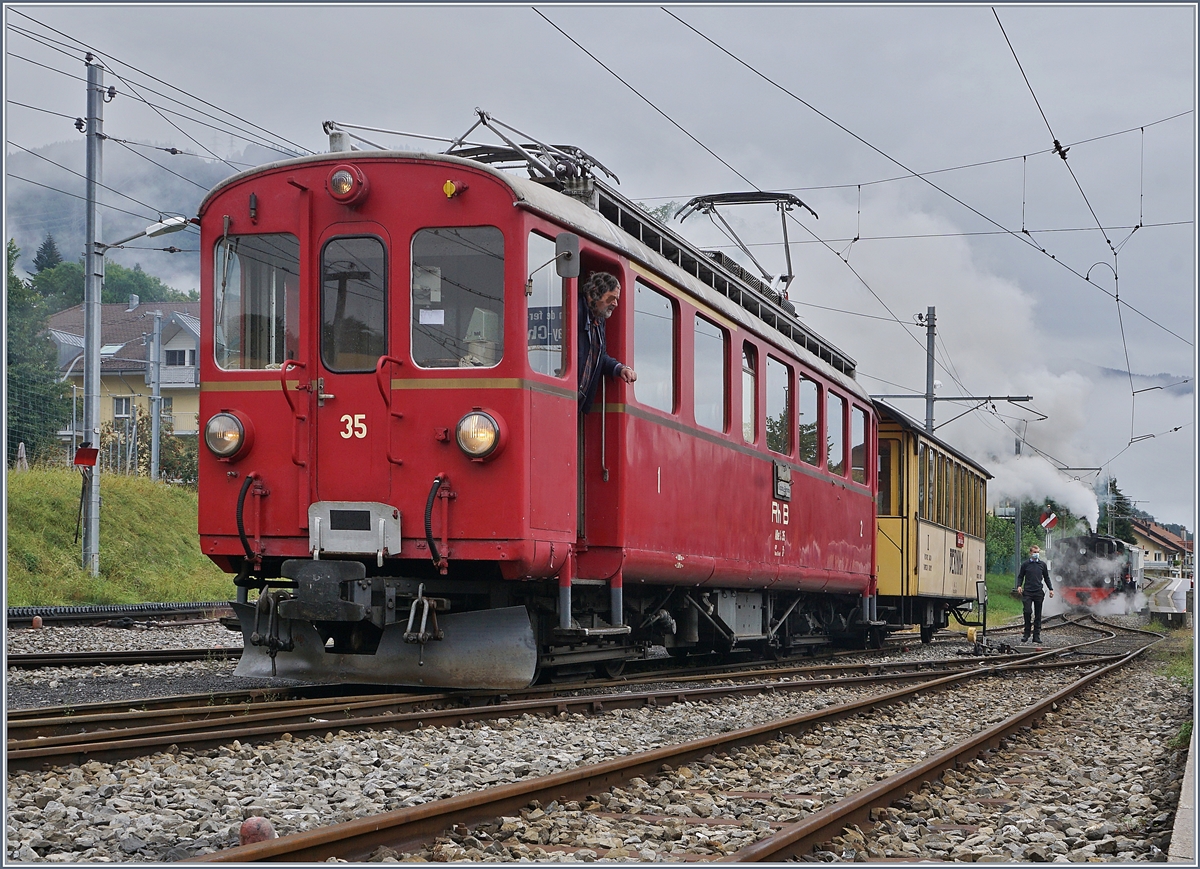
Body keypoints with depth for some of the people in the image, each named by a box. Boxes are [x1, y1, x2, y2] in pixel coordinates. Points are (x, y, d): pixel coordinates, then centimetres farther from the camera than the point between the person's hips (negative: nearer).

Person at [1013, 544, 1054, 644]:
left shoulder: (1042, 564, 11)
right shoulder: (1025, 564, 6)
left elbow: (1046, 578, 18)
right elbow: (1020, 576, 11)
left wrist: (1051, 589, 12)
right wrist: (1019, 586, -7)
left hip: (1038, 592, 2)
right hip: (1027, 592, -2)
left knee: (1038, 614, 3)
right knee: (1027, 612, -11)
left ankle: (1037, 635, 6)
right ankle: (1026, 634, -1)